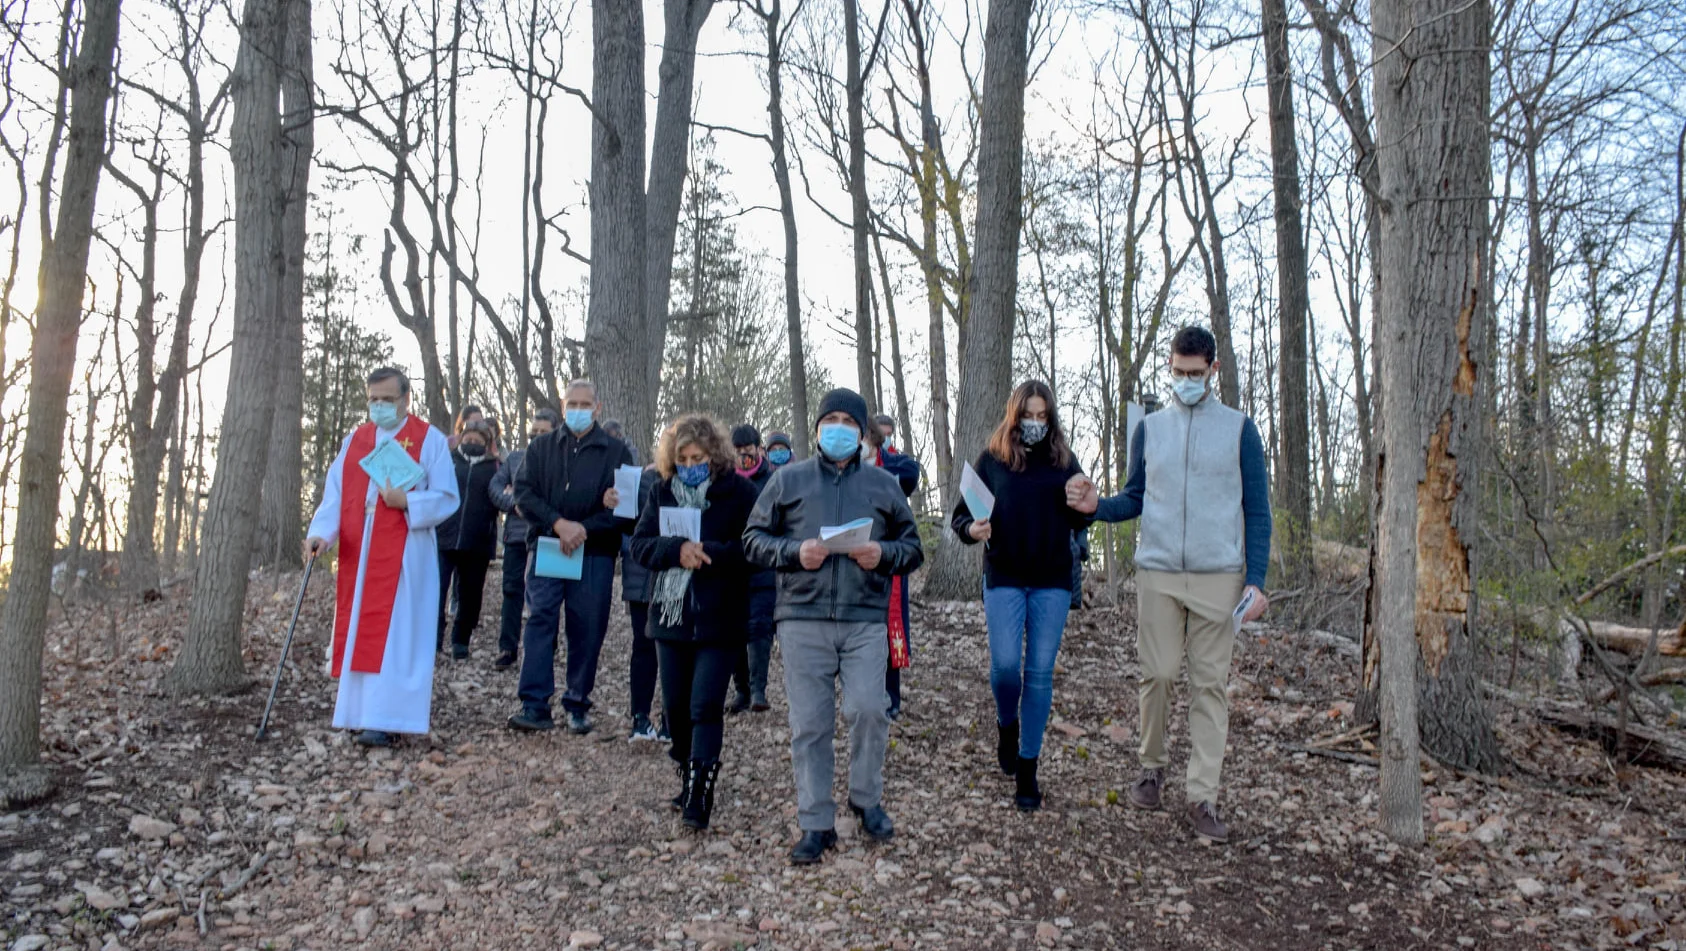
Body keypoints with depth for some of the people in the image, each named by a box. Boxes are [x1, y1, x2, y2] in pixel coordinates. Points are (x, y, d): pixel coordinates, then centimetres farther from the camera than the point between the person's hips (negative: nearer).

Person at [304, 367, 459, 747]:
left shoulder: (428, 439, 0)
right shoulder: (355, 440, 13)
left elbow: (447, 498, -4)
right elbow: (335, 494, 6)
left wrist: (407, 501, -19)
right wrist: (320, 533, -10)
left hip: (403, 555, -5)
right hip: (357, 554, 5)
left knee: (392, 634, -7)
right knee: (356, 631, 7)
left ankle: (385, 719, -7)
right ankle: (362, 708, 17)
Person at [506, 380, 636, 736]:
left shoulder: (615, 451, 6)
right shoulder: (541, 447, 12)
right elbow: (524, 492, 1)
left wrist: (584, 528, -14)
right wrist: (558, 523, -14)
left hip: (595, 554, -1)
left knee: (588, 629, 2)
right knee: (540, 618, -8)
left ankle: (578, 706, 13)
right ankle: (535, 705, -6)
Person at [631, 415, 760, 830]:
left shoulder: (738, 491, -5)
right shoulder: (662, 492, 7)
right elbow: (639, 544, 0)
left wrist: (707, 552, -23)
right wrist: (677, 549, -18)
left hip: (720, 618, -5)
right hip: (671, 615, 5)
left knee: (706, 705, -8)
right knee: (675, 705, 12)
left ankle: (700, 794, -5)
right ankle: (690, 775, 31)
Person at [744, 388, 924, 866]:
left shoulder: (883, 485, 13)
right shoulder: (788, 480, 10)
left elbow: (913, 548, 16)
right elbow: (754, 538, 10)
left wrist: (884, 554, -6)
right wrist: (793, 552, -9)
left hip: (866, 619, 0)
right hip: (802, 618, 0)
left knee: (867, 709, -10)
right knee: (809, 724, 1)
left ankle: (867, 799, 16)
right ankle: (816, 824, 13)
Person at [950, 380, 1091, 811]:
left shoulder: (1063, 460, 8)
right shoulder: (991, 459, 3)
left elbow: (1078, 521, 14)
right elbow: (961, 515, 5)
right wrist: (971, 529, -17)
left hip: (1052, 581, 1)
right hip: (1004, 578, -1)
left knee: (1040, 674, 2)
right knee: (1005, 665, -12)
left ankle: (1027, 770, 13)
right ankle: (1007, 724, 23)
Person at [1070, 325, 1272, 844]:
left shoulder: (1239, 429, 4)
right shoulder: (1149, 428, 10)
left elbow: (1257, 511, 4)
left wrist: (1256, 580, -5)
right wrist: (1097, 505, -9)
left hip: (1219, 576, -1)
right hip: (1157, 573, 2)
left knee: (1210, 684, 0)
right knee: (1157, 675, 3)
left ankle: (1203, 796, 4)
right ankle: (1153, 766, 23)